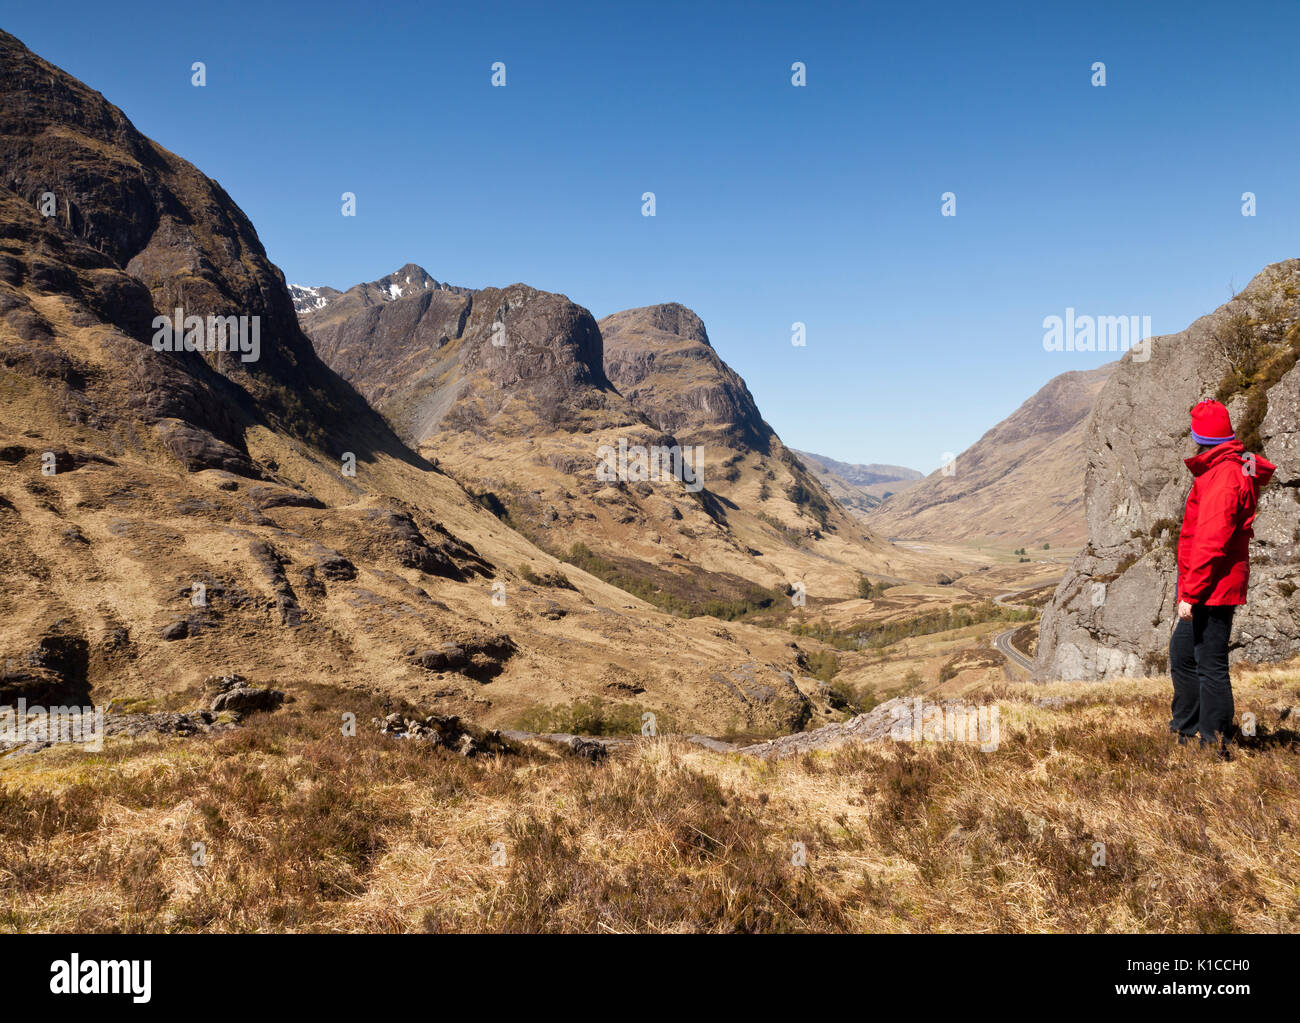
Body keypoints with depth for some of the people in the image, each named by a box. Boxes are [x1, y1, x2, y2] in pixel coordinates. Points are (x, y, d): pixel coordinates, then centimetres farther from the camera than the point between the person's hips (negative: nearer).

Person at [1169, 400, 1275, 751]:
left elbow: (1210, 544, -22)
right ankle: (1186, 730, 29)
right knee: (1182, 654, 18)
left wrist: (1190, 593, -21)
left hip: (1212, 590, -10)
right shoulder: (1236, 469, 14)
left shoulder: (1223, 478, -18)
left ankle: (1214, 743, 5)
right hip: (1213, 591, 10)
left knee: (1210, 665, -3)